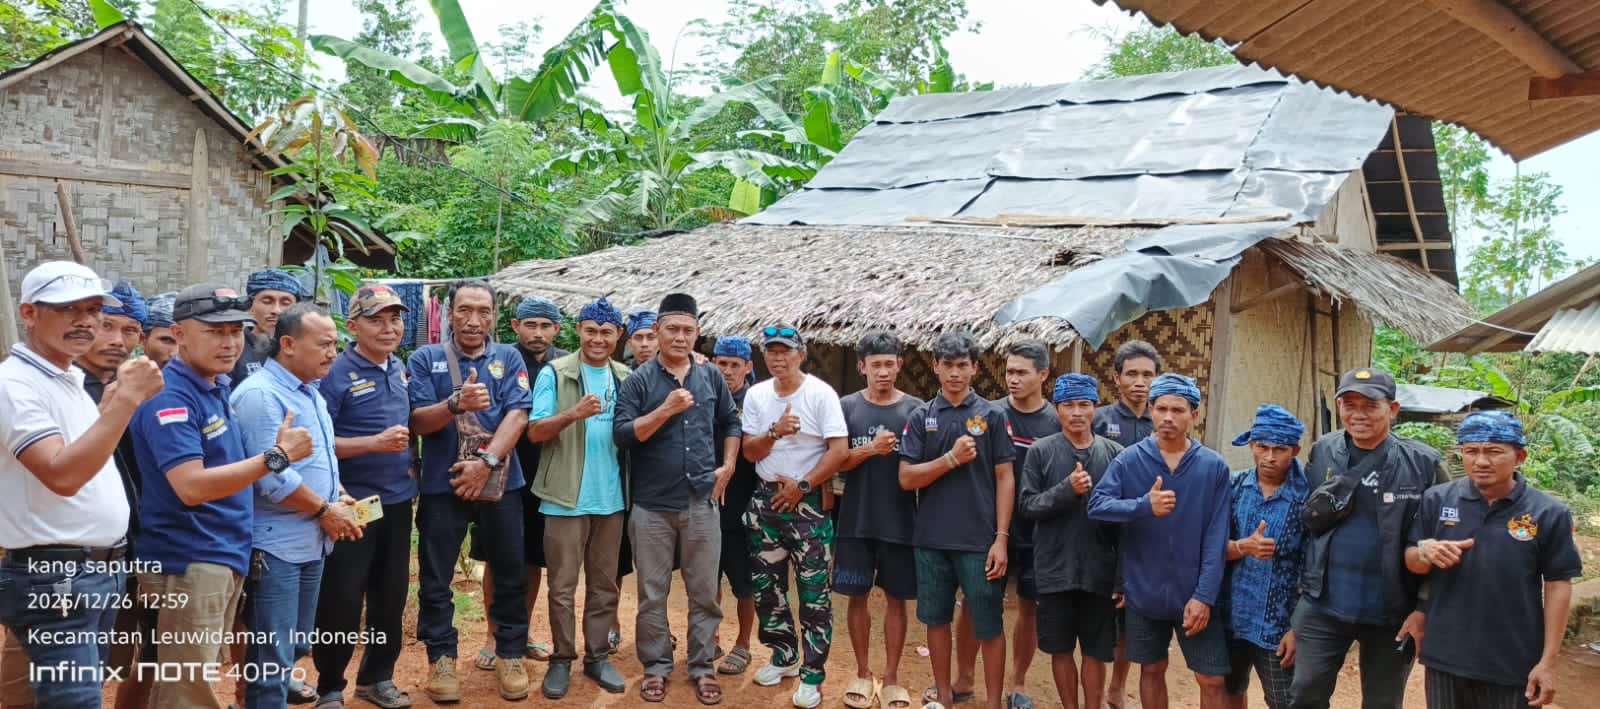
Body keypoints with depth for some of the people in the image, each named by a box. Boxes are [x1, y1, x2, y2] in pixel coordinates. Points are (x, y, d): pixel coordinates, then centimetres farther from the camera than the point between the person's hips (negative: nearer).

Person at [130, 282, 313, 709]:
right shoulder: (170, 398, -18)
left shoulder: (217, 386, 10)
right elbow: (192, 486, -27)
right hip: (189, 562, -9)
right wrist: (276, 457, -28)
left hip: (227, 556, 9)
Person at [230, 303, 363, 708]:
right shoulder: (260, 395, -17)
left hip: (312, 542, 10)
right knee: (273, 657, -2)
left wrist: (340, 495, 5)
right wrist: (324, 510, -14)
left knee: (297, 648, 18)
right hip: (276, 546, -9)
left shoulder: (311, 393, 13)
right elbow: (272, 476, -23)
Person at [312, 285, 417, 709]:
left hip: (398, 502, 7)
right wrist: (375, 442, -26)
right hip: (352, 504, -7)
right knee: (341, 600, 1)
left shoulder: (400, 369, 8)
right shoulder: (336, 374, -14)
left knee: (391, 595, 15)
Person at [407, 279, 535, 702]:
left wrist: (486, 462, -19)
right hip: (442, 483, -1)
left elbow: (518, 415, -7)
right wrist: (457, 403, -25)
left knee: (511, 573, 8)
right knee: (436, 577, 6)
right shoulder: (425, 359, 2)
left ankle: (510, 655, 22)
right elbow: (417, 421, -7)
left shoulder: (509, 359, 5)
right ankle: (441, 658, 21)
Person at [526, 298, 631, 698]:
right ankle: (562, 659, 17)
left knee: (604, 584, 12)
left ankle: (597, 656, 23)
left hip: (611, 498, 4)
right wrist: (573, 414, -26)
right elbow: (535, 432, -11)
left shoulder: (625, 378, 8)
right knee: (562, 586, 4)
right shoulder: (554, 373, -5)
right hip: (566, 497, -4)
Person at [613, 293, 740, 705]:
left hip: (702, 501, 2)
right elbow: (622, 434, -12)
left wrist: (728, 466, 8)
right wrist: (666, 410, -19)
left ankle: (702, 667, 20)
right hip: (652, 504, -2)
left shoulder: (711, 377, 7)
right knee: (652, 593, 7)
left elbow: (731, 423, 20)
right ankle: (655, 667, 21)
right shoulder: (639, 380, -4)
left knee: (704, 591, 8)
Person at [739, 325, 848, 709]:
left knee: (814, 590, -3)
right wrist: (774, 432, -18)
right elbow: (748, 451, 1)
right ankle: (785, 654, 30)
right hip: (765, 499, 5)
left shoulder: (821, 393, -9)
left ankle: (812, 674, 5)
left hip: (808, 502, -5)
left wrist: (802, 486, -13)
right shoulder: (756, 395, 4)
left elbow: (838, 450, -14)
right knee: (766, 585, 12)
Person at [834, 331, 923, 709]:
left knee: (896, 598, 7)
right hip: (856, 521, 1)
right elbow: (837, 463, -3)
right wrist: (870, 449, -19)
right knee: (858, 596, 9)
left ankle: (892, 678, 20)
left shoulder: (916, 409, -1)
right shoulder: (847, 407, 1)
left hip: (900, 522, -1)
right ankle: (863, 673, 24)